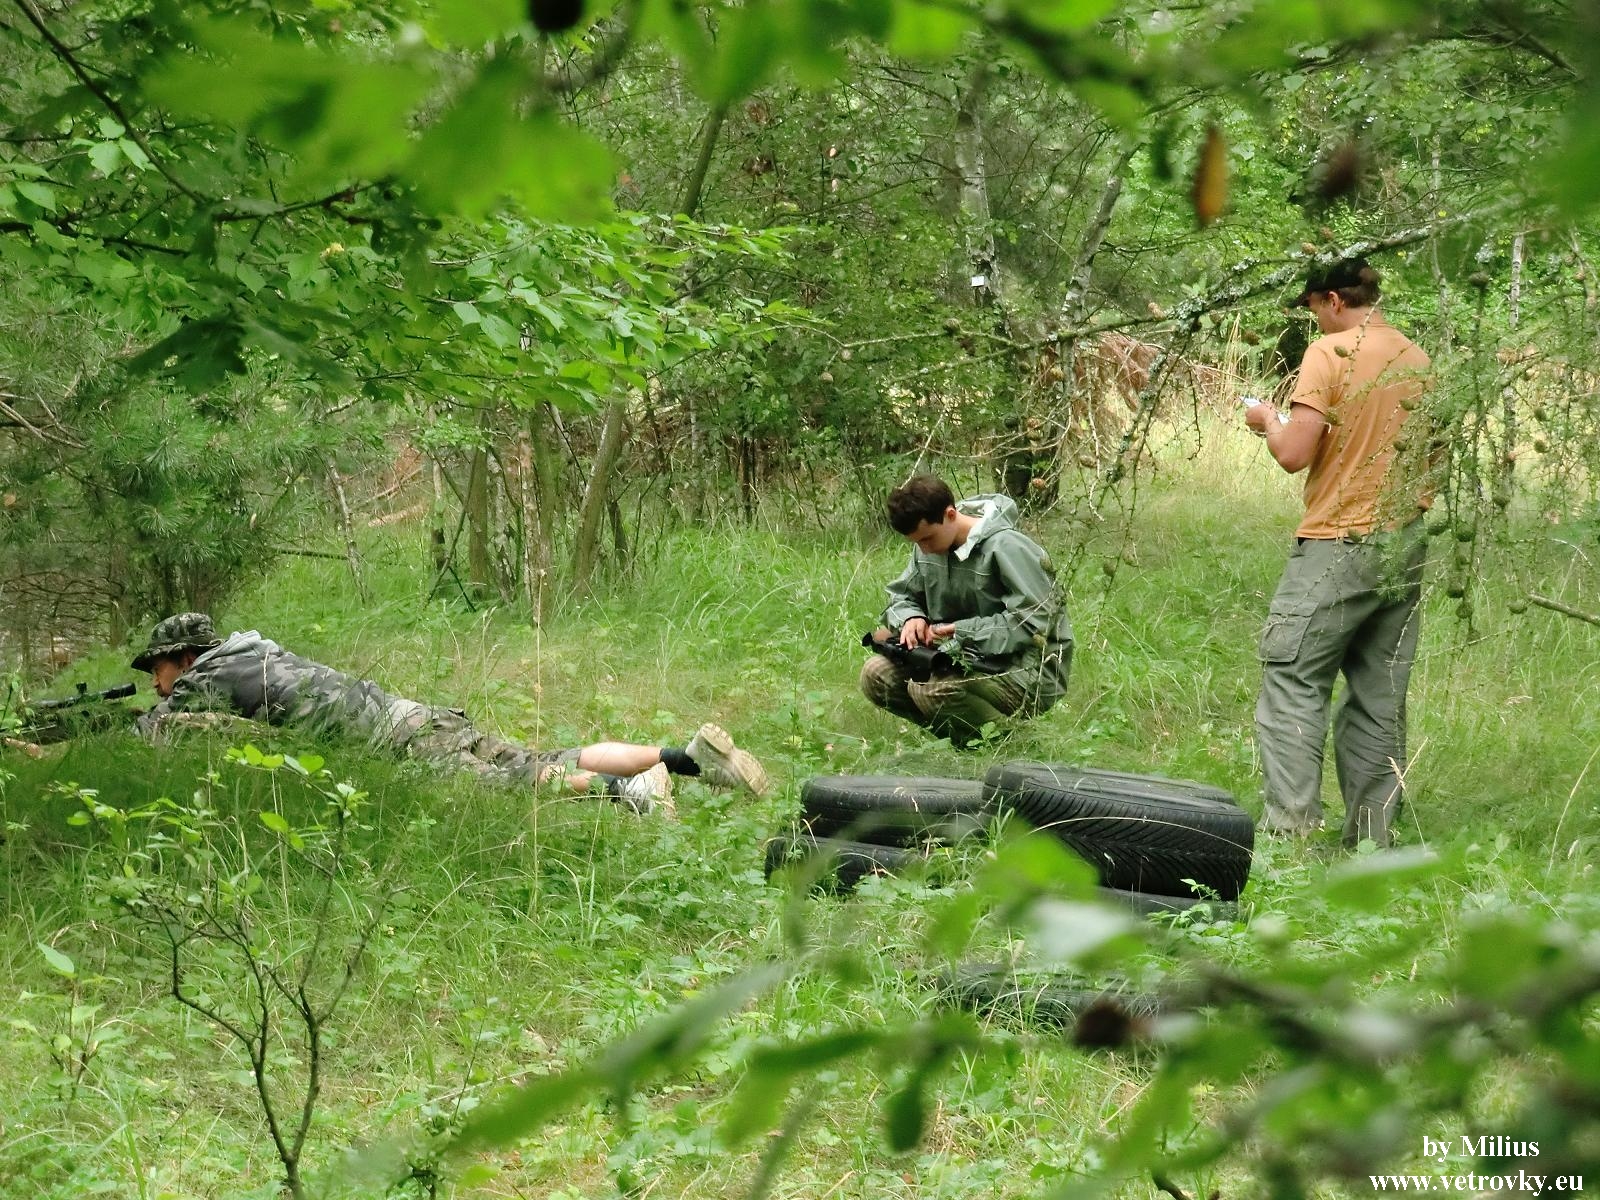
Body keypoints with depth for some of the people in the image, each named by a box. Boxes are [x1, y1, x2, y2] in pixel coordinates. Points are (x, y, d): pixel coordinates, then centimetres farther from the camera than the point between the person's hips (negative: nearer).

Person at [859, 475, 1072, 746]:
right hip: (971, 660, 8)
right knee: (876, 675, -7)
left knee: (928, 688, -32)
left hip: (1028, 673, -8)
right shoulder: (928, 548, 4)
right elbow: (900, 596, 16)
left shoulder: (1007, 548, -19)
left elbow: (1036, 622, -22)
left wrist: (963, 632, -22)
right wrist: (910, 618, -9)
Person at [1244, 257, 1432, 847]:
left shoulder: (1331, 352, -10)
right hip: (1405, 548, 7)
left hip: (1338, 545, -7)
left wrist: (1269, 421, 4)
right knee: (1379, 699, 9)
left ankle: (1290, 827, -12)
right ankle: (1371, 839, 11)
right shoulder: (1418, 360, 11)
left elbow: (1294, 454, -15)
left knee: (1294, 680, -4)